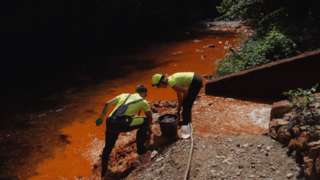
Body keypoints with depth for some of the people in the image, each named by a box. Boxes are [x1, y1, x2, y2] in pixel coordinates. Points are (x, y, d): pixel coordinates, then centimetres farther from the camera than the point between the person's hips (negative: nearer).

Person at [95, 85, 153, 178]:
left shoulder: (124, 95, 28)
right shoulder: (143, 101, 19)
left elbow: (107, 104, 23)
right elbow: (150, 117, 31)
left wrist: (101, 118, 29)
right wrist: (148, 128, 49)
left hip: (111, 122, 5)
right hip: (123, 123, -5)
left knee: (108, 147, 24)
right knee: (145, 121, 17)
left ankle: (103, 172, 34)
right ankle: (141, 151, 26)